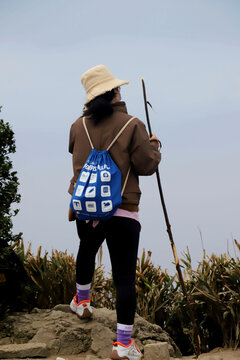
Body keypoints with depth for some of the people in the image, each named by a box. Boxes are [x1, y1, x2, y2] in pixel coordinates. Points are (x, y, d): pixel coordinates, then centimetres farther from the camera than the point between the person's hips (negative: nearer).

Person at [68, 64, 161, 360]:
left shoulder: (79, 126, 2)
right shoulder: (131, 125, -11)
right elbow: (146, 166, -9)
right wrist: (154, 147, 11)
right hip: (122, 211, -5)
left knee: (86, 252, 33)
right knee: (125, 276, -3)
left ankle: (82, 302, 52)